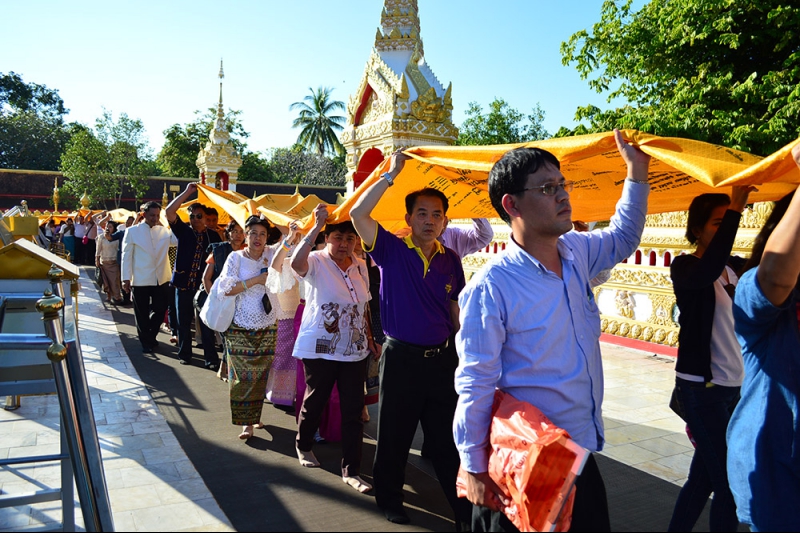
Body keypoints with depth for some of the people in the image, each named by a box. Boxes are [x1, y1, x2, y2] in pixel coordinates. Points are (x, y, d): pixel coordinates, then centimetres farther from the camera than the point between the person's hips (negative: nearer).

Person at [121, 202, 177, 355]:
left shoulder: (165, 231, 3)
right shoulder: (132, 231, -2)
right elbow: (126, 256, -2)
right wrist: (126, 279, -5)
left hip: (161, 279, 2)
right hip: (140, 280, -2)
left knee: (160, 311, 12)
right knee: (142, 314, 9)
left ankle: (151, 337, 36)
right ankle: (147, 342, 26)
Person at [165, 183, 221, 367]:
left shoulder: (213, 236, 4)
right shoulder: (183, 231, 5)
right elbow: (169, 211, -8)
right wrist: (187, 192, -8)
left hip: (205, 285, -1)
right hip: (184, 284, 1)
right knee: (183, 322, 9)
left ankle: (211, 358, 4)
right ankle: (184, 354, 24)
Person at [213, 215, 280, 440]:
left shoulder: (271, 255, 4)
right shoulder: (235, 258, -3)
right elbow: (225, 289, -12)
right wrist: (256, 280, -17)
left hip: (267, 328, 2)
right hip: (240, 328, -2)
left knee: (261, 375, 8)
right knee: (242, 375, -2)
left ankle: (255, 416, 24)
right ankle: (246, 423, 7)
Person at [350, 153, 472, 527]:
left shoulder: (451, 260, 4)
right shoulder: (392, 251, -6)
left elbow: (456, 310, 12)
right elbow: (358, 214, -20)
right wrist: (392, 174, -16)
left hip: (442, 358, 3)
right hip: (401, 357, -2)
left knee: (448, 439, 12)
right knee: (394, 438, 12)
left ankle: (464, 508, 26)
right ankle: (390, 501, 34)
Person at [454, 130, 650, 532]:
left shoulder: (576, 253, 0)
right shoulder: (492, 286, -21)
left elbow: (622, 239, 23)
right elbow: (475, 384, -18)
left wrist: (637, 171, 14)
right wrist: (474, 468, -13)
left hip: (582, 452, 7)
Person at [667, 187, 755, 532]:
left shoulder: (732, 273, 11)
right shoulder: (684, 266, -10)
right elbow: (706, 273, -35)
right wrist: (736, 208, -35)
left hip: (732, 387, 7)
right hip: (701, 388, -7)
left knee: (703, 475, 13)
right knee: (729, 484, -5)